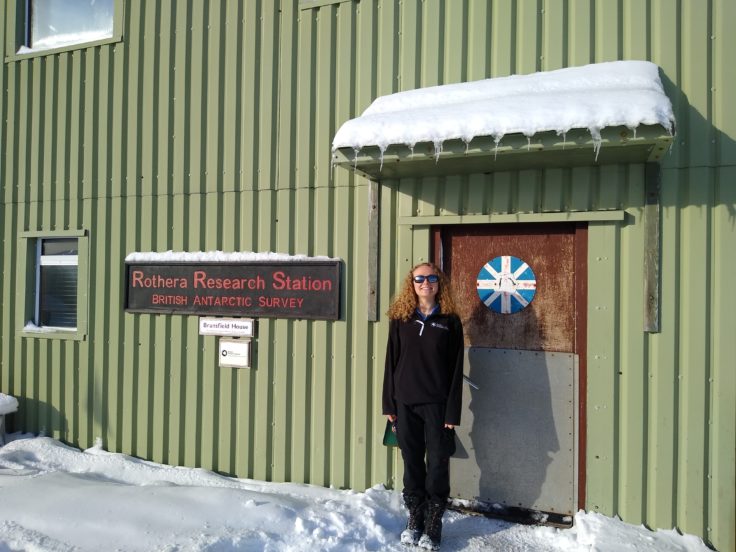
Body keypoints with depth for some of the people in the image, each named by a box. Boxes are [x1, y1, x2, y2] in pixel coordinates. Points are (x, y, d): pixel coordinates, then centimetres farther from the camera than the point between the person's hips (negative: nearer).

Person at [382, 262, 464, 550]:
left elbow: (456, 369, -3)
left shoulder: (450, 321, 0)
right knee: (412, 464, 10)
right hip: (406, 404, 2)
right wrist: (389, 404, 2)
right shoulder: (400, 318, 4)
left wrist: (452, 411, -8)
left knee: (437, 465, 4)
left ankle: (433, 526, 18)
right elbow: (391, 362, 5)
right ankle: (414, 520, 25)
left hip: (436, 405, -2)